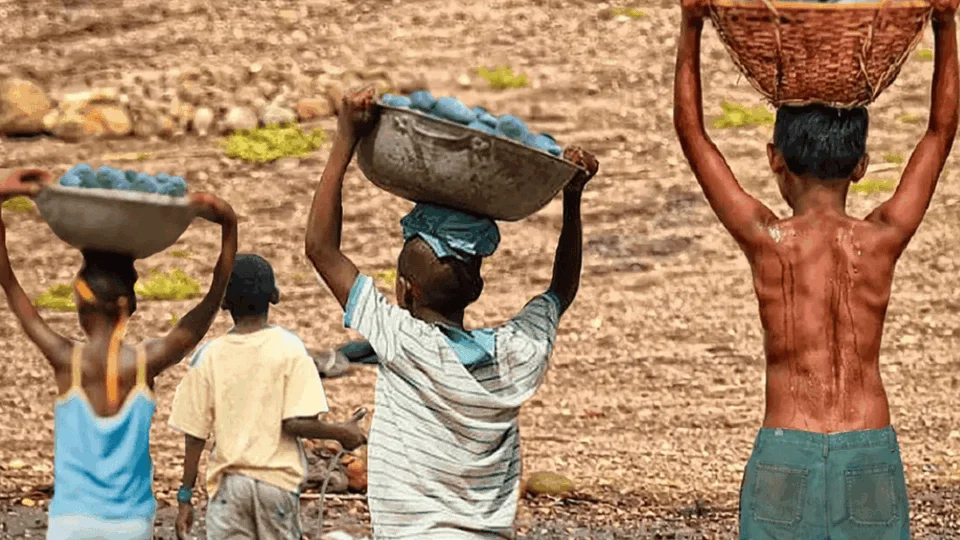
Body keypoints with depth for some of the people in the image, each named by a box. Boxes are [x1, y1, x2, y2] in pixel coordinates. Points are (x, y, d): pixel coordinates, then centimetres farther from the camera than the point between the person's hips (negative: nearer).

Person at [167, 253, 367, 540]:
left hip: (227, 482, 1)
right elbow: (296, 423, -13)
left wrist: (185, 497, 7)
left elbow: (195, 435, 1)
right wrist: (342, 433, 3)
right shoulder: (288, 348, -5)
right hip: (277, 480, -1)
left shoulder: (208, 356, 0)